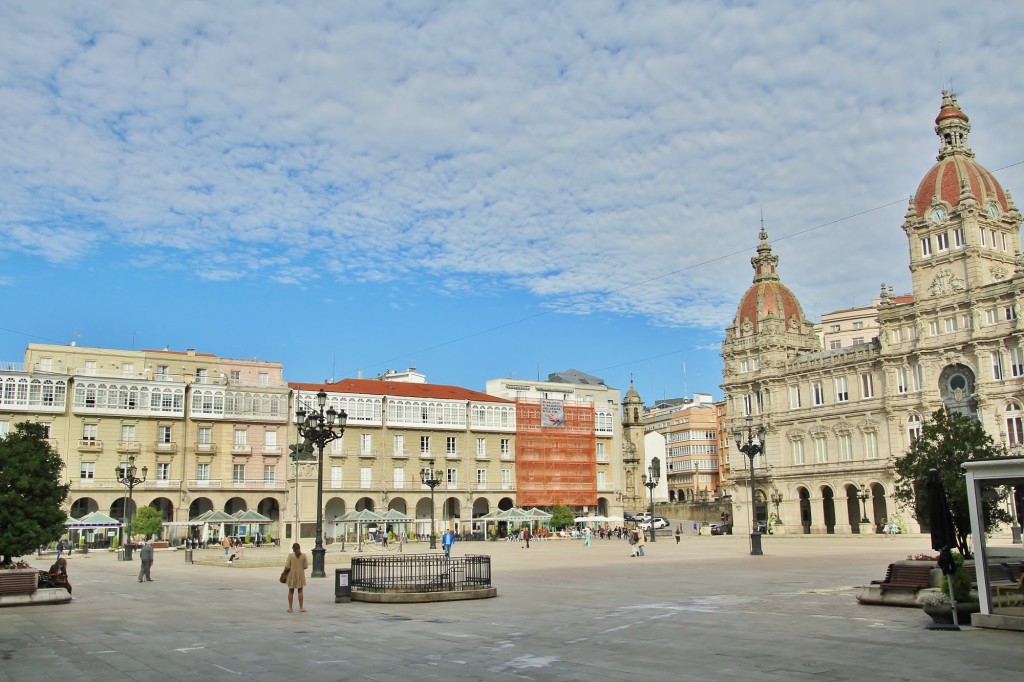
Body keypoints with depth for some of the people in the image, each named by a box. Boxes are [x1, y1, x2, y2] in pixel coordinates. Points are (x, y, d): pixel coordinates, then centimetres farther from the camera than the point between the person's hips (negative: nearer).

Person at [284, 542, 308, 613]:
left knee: (291, 591, 11)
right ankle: (301, 608, 10)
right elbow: (306, 566, -4)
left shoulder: (290, 555, -11)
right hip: (300, 574, 1)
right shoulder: (303, 555, -6)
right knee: (300, 591, 10)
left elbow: (287, 566, -13)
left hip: (292, 575, -1)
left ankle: (290, 608, 14)